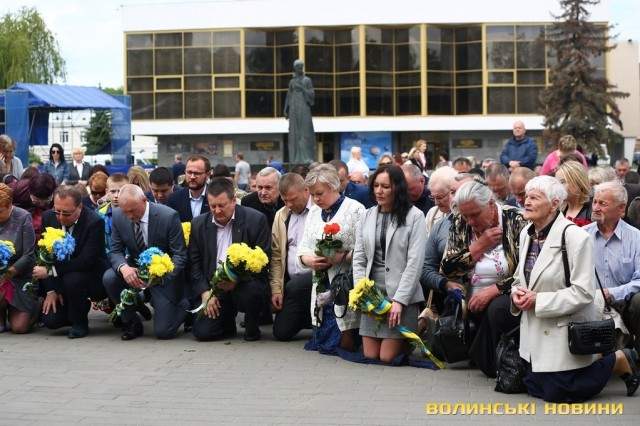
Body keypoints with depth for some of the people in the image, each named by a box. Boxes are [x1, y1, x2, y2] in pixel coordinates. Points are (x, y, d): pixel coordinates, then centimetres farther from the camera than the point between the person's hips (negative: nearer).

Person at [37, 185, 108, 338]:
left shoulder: (95, 222, -22)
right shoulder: (49, 218, -5)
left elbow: (86, 261, -27)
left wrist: (51, 271, -29)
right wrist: (51, 290, -9)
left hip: (94, 278, -5)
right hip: (61, 280, 5)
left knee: (72, 279, -35)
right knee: (50, 320, -11)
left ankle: (80, 323, -8)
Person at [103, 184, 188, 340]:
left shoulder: (168, 216, -21)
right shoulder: (118, 217, -10)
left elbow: (180, 256, -17)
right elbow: (115, 251, -4)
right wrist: (123, 267, -29)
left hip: (163, 274, -4)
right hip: (134, 270, 4)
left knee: (163, 331, -12)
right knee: (109, 278, -27)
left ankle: (184, 305, 23)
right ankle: (131, 321, -2)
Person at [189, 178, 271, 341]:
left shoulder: (256, 220, -7)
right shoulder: (199, 224, 4)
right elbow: (194, 262, 7)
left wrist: (237, 280, -22)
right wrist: (205, 293, -6)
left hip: (245, 284, -3)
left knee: (251, 291, -36)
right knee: (202, 332, -14)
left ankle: (251, 326, -2)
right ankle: (228, 321, 22)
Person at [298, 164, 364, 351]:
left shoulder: (355, 210, -6)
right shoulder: (313, 213, 16)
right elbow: (303, 248, 13)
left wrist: (341, 257, -22)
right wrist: (309, 260, -7)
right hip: (321, 285, 6)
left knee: (346, 343, -3)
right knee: (321, 341, 7)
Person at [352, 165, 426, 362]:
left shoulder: (414, 216, -3)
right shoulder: (367, 216, 11)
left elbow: (415, 261, -8)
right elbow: (358, 258, 11)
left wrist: (399, 300, -13)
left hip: (401, 295, -4)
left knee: (387, 357, -7)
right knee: (370, 355, 4)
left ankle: (408, 342, 21)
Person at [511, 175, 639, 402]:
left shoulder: (574, 236, -19)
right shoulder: (526, 234, 5)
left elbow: (583, 292, -22)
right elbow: (520, 278, 16)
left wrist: (538, 300, -22)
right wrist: (517, 293, -7)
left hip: (566, 331, -8)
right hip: (535, 331, 8)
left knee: (555, 394, -8)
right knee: (535, 388, 11)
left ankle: (618, 360, 13)